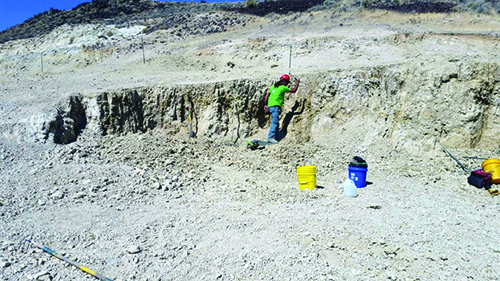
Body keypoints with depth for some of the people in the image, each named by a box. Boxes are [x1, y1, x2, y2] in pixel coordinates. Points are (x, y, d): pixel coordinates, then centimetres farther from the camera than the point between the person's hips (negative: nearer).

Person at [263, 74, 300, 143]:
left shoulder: (273, 86, 18)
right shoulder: (283, 87, -4)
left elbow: (267, 96, 17)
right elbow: (293, 90, 2)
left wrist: (265, 104, 20)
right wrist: (297, 83, 15)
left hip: (270, 105, 9)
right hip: (275, 106, -9)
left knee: (276, 122, 12)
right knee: (275, 121, -16)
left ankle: (273, 137, 9)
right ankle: (270, 137, -27)